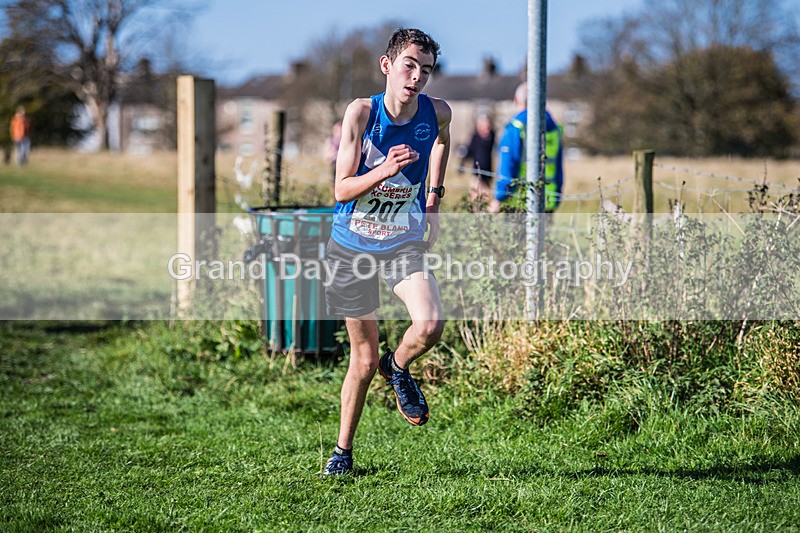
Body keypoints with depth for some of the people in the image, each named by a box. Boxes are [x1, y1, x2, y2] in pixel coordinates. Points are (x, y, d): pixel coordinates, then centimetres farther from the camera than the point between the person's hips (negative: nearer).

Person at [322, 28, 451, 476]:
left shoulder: (438, 113, -10)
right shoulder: (362, 112, -17)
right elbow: (342, 189, -16)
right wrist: (384, 171, -34)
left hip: (405, 241, 1)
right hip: (353, 244, -1)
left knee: (430, 326, -25)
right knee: (364, 359, 4)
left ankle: (398, 368, 11)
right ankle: (343, 452, 24)